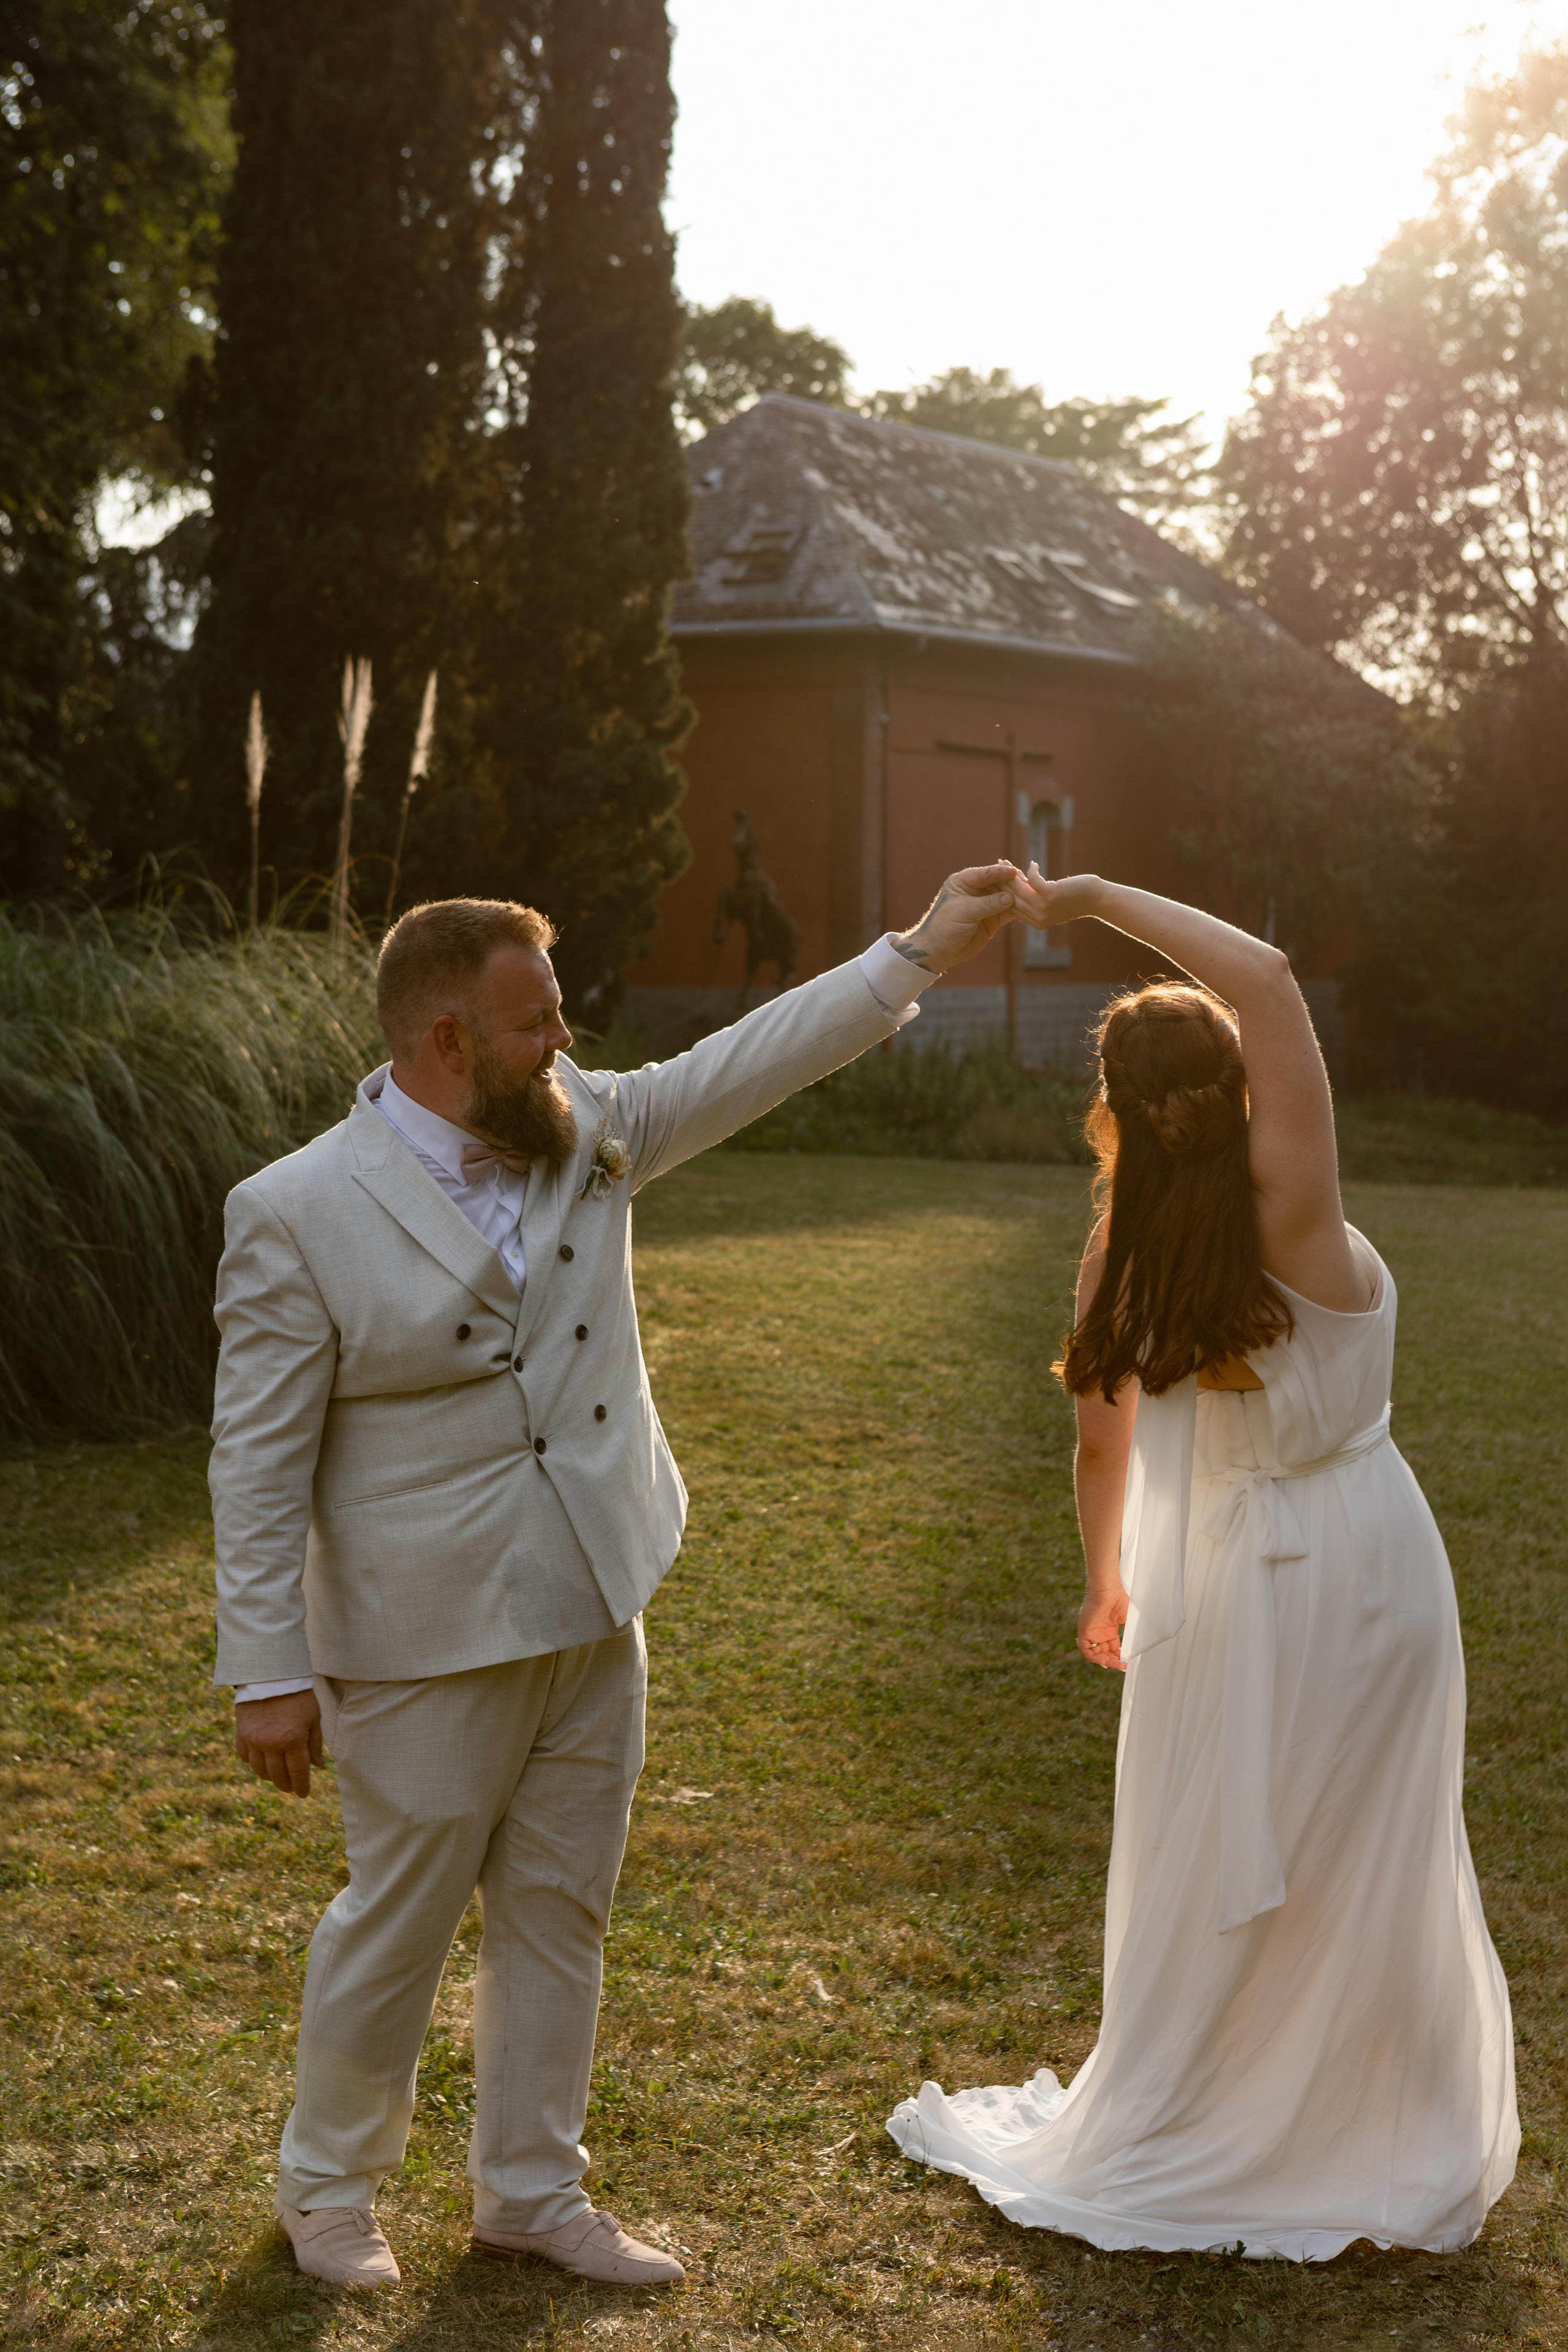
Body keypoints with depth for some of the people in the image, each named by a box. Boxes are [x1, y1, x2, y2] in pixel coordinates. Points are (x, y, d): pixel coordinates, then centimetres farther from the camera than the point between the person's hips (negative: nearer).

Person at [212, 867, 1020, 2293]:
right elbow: (260, 1465, -13)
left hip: (595, 1625, 6)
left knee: (559, 1917, 16)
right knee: (397, 1923, 9)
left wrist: (923, 953, 0)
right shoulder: (297, 1214, -15)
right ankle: (329, 2184, 32)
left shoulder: (586, 1132, 1)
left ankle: (533, 2191, 32)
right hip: (430, 1644, -6)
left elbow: (750, 1062, 5)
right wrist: (271, 1674, -14)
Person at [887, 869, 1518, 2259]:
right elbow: (1269, 978, -29)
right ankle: (1407, 2157, 27)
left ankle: (1156, 2151, 27)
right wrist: (1098, 900, -23)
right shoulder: (1288, 1223, -22)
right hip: (1359, 1562, -2)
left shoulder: (1123, 1260, -10)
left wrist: (1106, 1581, 21)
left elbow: (1106, 1440, 4)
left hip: (1226, 1583, 3)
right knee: (1368, 1874, 12)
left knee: (1212, 1881, 15)